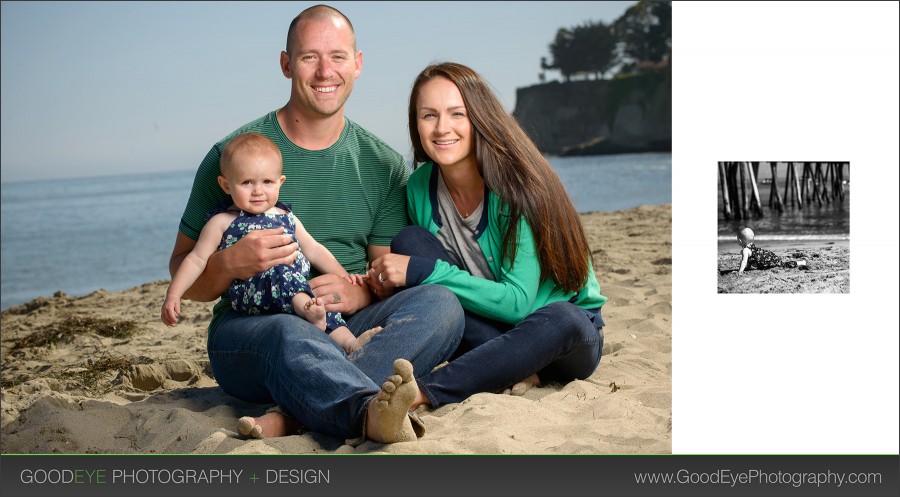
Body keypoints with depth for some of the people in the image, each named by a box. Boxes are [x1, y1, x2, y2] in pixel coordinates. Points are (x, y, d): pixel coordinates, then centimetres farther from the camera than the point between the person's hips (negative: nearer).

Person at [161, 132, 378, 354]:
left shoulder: (287, 218, 24)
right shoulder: (222, 222, 11)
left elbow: (314, 250, 29)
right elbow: (197, 259, 10)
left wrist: (344, 276, 19)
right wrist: (173, 294, -1)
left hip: (302, 290, 5)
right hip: (249, 293, -5)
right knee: (281, 268, -36)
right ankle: (307, 309, -53)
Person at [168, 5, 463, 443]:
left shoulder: (383, 165, 10)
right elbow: (183, 274, 5)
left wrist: (358, 292, -14)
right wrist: (231, 264, -18)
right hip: (248, 330, -3)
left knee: (440, 304, -26)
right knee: (290, 334, -38)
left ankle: (291, 415, -38)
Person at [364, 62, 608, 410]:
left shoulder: (516, 185, -20)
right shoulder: (419, 187, -5)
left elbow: (517, 302, -24)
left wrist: (422, 272, -28)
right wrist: (388, 282, -16)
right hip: (485, 327, 5)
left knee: (560, 321, -39)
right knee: (409, 240, -15)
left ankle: (422, 391, -38)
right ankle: (511, 371, -23)